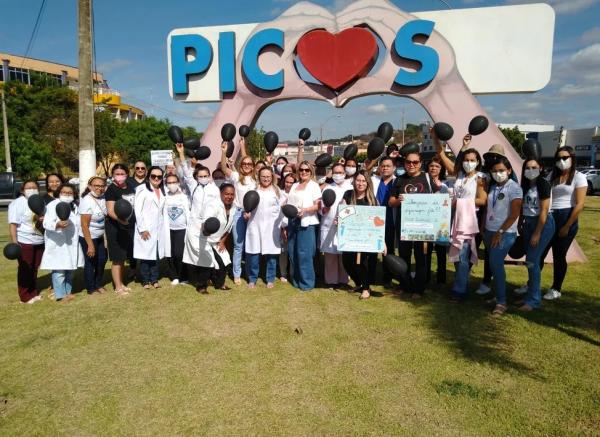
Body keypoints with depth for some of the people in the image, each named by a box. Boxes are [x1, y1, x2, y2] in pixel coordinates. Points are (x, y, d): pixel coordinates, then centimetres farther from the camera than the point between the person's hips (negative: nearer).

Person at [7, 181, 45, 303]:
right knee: (25, 269, 2)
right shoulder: (17, 203, -10)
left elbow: (45, 219, 22)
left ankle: (34, 293, 25)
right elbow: (13, 224, -15)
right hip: (25, 242, -6)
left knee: (34, 269, 14)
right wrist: (14, 243, -23)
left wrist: (44, 219, -3)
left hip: (39, 242, 6)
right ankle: (26, 296, 11)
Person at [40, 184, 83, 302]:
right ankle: (60, 295, -4)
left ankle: (67, 292, 24)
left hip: (71, 243, 8)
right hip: (58, 244, -8)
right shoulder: (53, 205, -9)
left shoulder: (74, 206, 15)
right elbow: (47, 223, -23)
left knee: (70, 269, 14)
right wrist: (57, 225, -41)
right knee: (59, 270, -9)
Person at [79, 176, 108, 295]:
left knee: (102, 260, 16)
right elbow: (84, 225, -21)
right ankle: (91, 289, 24)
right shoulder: (87, 201, -22)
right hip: (88, 237, -6)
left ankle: (98, 285, 36)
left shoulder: (102, 198, -5)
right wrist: (90, 245, -21)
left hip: (100, 236, 6)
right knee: (91, 262, 7)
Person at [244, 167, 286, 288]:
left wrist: (283, 228, 2)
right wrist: (246, 213, -8)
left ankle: (270, 279, 16)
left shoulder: (276, 191, 7)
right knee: (253, 253, 1)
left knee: (271, 254, 3)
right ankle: (252, 279, 16)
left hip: (271, 227, 0)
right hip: (255, 226, 1)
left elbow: (282, 210, 6)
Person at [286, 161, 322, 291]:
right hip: (293, 222, 6)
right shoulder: (294, 185, 18)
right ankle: (296, 280, 20)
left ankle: (307, 282, 4)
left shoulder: (314, 185, 1)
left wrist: (304, 210, -23)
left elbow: (318, 205, -9)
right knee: (293, 253, 7)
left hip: (306, 223, -6)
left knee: (304, 254, -6)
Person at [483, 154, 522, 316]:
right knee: (494, 265, 10)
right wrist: (483, 229, 10)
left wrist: (500, 232, -14)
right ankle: (498, 295, 20)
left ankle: (501, 302, -2)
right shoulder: (492, 187, 9)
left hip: (505, 233, -6)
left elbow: (514, 214, -14)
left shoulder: (514, 188, -9)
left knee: (496, 264, -11)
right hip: (489, 231, 6)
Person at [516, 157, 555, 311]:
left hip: (543, 224, -7)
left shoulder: (543, 185, -12)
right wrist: (520, 226, 12)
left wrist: (537, 234, -16)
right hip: (528, 223, 7)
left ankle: (533, 301, -2)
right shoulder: (525, 185, 9)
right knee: (531, 260, 10)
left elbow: (544, 211, -15)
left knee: (532, 261, -9)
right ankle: (532, 289, 23)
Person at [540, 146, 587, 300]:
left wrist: (567, 226, -13)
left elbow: (580, 204, -10)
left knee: (559, 256, 4)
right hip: (549, 218, 4)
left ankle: (556, 289, 18)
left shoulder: (579, 177, -3)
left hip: (567, 218, -4)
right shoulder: (552, 175, 11)